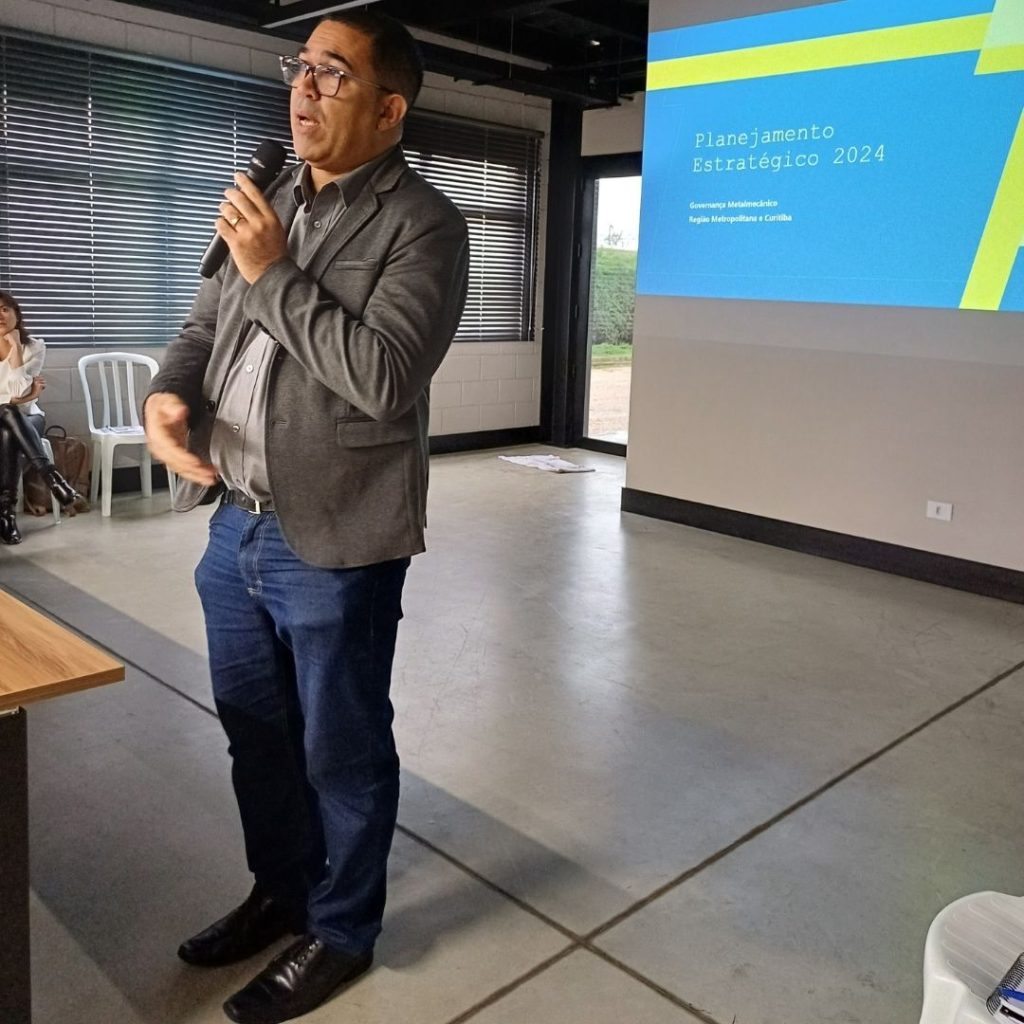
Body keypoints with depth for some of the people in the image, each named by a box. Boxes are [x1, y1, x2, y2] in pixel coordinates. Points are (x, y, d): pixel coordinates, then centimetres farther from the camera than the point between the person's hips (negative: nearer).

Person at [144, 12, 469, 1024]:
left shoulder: (423, 224, -10)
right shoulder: (271, 202, 13)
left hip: (332, 542, -7)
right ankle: (279, 890, 44)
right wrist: (167, 393, -5)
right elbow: (204, 323, 16)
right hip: (234, 524, 7)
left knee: (341, 750, 10)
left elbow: (384, 378, -21)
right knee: (255, 729, 21)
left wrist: (274, 276, -16)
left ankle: (340, 931, 32)